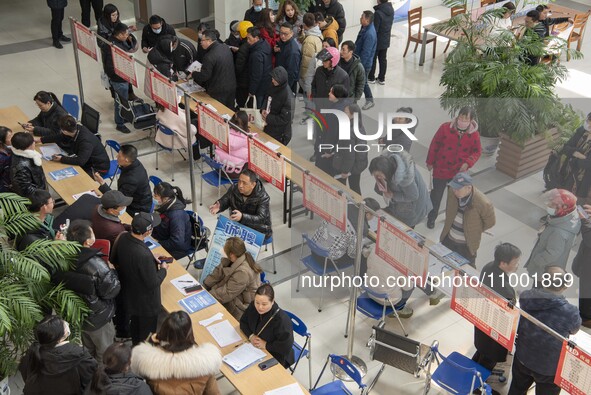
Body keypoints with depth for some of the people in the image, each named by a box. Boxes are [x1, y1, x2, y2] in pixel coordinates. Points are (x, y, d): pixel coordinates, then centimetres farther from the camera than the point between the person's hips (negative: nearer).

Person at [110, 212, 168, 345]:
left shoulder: (123, 238, -18)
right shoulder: (144, 256, -41)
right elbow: (153, 283, -29)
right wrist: (163, 269, -10)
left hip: (125, 290, 8)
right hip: (144, 303, -7)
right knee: (143, 334, 18)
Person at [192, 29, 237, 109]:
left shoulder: (209, 57, -24)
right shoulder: (226, 48, 1)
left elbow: (204, 76, -21)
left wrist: (193, 74, -1)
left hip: (219, 92, -8)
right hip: (232, 87, 8)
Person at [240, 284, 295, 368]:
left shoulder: (282, 319, -31)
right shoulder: (253, 307, -11)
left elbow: (286, 346, -28)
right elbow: (243, 322, 7)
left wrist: (266, 345, -22)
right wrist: (251, 336, -10)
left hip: (276, 357, -7)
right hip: (255, 348, 7)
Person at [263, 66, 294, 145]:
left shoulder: (288, 96, -27)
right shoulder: (274, 86, -3)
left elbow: (285, 119, -23)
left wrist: (268, 118, -17)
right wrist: (264, 109, -4)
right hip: (269, 127, 7)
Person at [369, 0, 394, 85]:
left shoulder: (378, 13, -28)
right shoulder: (391, 9, -6)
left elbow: (374, 30, -22)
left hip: (377, 41, -6)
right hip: (386, 40, 6)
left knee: (372, 59, 12)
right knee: (383, 59, 17)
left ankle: (371, 78, 25)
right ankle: (382, 78, 27)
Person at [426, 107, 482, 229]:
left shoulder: (474, 134, -12)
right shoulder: (445, 128, -18)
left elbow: (477, 151, 0)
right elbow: (434, 145, -8)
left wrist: (468, 163, -17)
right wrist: (430, 162, -1)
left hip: (459, 172, 2)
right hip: (441, 169, -2)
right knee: (436, 195, 11)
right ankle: (432, 217, 31)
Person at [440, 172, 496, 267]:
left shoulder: (482, 203, -33)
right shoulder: (452, 192, -18)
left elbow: (490, 222, -13)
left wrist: (475, 230, 0)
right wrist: (449, 225, 8)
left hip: (467, 244, -5)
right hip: (448, 238, 5)